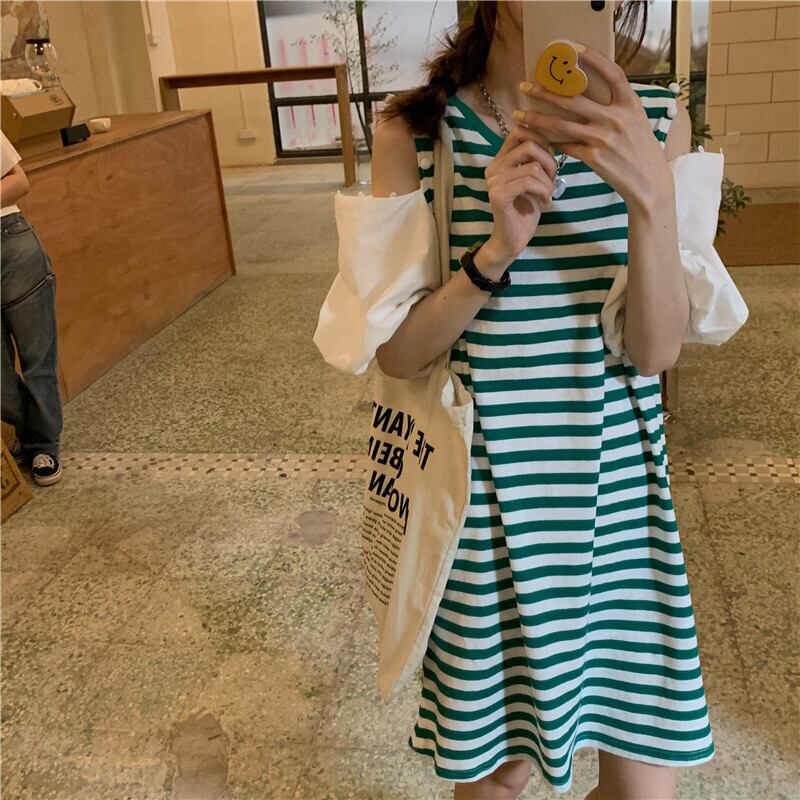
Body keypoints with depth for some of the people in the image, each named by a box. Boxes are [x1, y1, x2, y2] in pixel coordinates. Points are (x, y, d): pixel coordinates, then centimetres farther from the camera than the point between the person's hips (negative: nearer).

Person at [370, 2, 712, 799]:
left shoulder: (654, 123, -3)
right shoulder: (414, 129, -9)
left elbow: (656, 350, -9)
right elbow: (397, 353, -10)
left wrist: (652, 194, -25)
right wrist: (496, 249, -26)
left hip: (616, 488, 2)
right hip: (486, 490, -2)